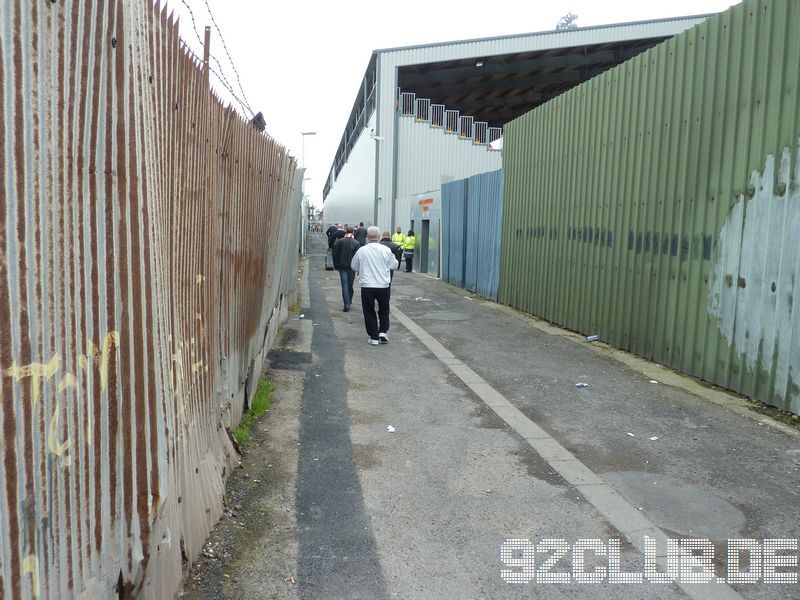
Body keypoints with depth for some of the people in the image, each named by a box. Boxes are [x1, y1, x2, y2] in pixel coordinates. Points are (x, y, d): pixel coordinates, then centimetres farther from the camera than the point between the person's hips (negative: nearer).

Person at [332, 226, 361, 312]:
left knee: (344, 286, 0)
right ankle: (349, 302, 25)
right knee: (350, 285, 14)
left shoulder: (339, 242, -3)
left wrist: (336, 266, 7)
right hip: (352, 267, 0)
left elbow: (334, 254, -1)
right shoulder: (356, 243, -6)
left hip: (342, 267, 0)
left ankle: (347, 305, -7)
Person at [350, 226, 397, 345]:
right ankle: (383, 332, 8)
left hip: (367, 287, -1)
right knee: (384, 310, 20)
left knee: (369, 312, 10)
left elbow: (354, 266, 8)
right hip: (384, 286, 1)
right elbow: (394, 265, 6)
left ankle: (374, 337, 10)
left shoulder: (361, 250, -4)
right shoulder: (386, 250, -6)